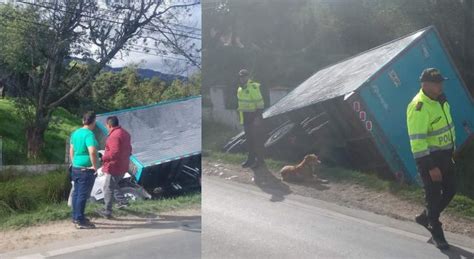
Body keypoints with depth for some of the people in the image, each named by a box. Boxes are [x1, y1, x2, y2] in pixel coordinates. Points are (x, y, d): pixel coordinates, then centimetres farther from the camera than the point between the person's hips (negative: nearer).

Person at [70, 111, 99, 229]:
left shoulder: (75, 133, 8)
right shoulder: (89, 134, -18)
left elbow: (71, 150, 17)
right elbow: (92, 152, -30)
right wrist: (95, 166, -19)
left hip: (76, 167, 9)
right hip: (86, 169, -8)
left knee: (76, 192, 16)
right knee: (83, 194, -3)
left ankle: (75, 217, 26)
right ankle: (80, 221, 2)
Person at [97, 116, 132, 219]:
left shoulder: (114, 136, -22)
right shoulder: (125, 133, 9)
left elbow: (114, 153, -29)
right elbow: (128, 149, 17)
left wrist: (103, 158, -20)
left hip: (114, 167, -9)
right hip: (123, 166, 9)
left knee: (108, 188, 3)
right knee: (114, 184, 28)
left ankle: (107, 212, 10)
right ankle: (121, 201, 21)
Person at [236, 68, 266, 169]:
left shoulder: (253, 87, -17)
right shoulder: (241, 88, 10)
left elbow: (260, 103, -19)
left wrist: (258, 117, -22)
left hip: (254, 116, -8)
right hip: (246, 117, 9)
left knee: (256, 139, -2)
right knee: (249, 138, 13)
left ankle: (260, 160, 6)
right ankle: (251, 159, 22)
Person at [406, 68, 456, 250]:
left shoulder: (440, 99, 5)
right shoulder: (418, 108, -24)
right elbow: (417, 141, -26)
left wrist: (451, 150, 20)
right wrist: (431, 167, -26)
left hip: (445, 155, 9)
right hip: (429, 157, -9)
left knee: (450, 190, 16)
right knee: (434, 195, 3)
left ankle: (425, 217, 35)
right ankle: (436, 232, 21)